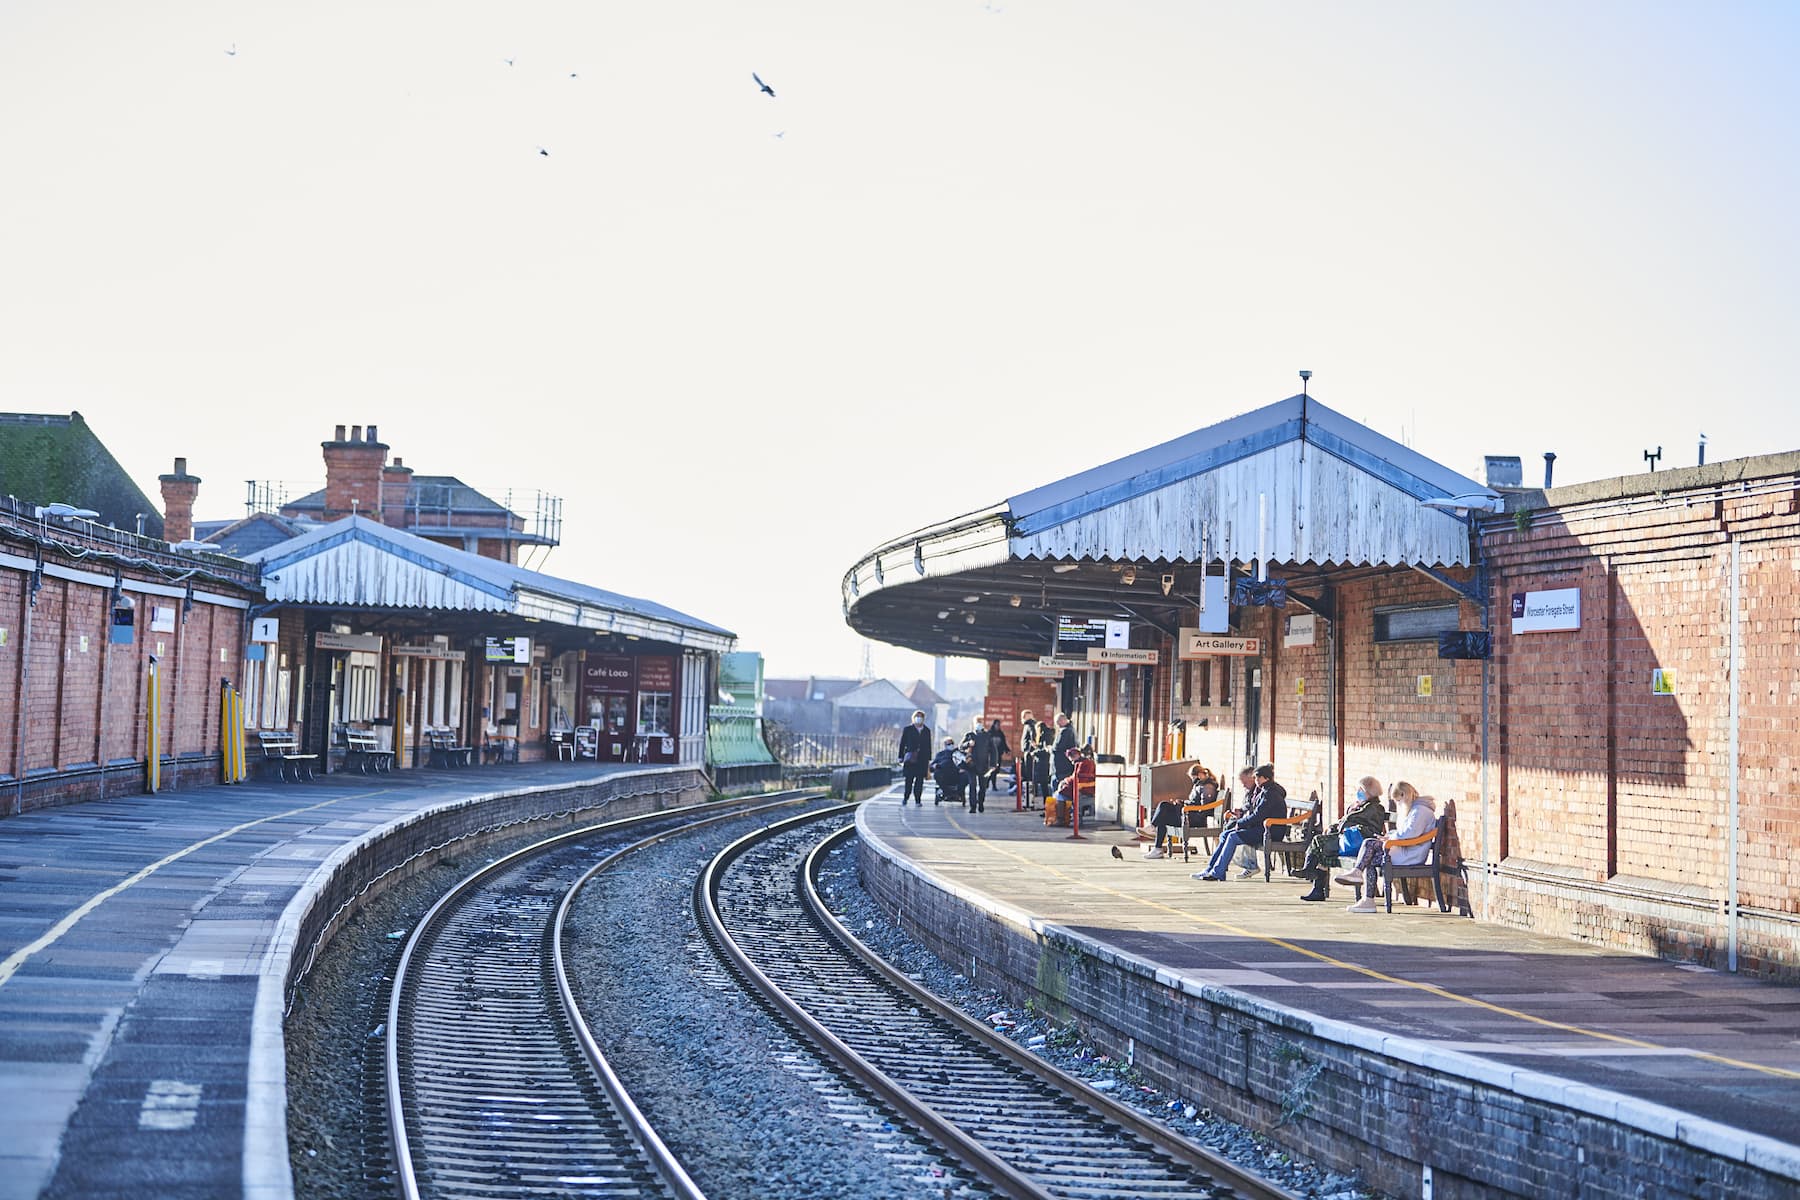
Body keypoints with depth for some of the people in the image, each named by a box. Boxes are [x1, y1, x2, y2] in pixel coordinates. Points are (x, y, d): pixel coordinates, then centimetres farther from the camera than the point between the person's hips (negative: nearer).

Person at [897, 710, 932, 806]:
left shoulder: (927, 731, 13)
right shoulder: (907, 730, 5)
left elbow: (928, 746, 15)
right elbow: (902, 744, 4)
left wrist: (929, 760, 11)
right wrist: (901, 758, -1)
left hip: (922, 759, 2)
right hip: (910, 759, -2)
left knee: (920, 780, -1)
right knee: (909, 779, -4)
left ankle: (918, 800, 2)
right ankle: (905, 797, 12)